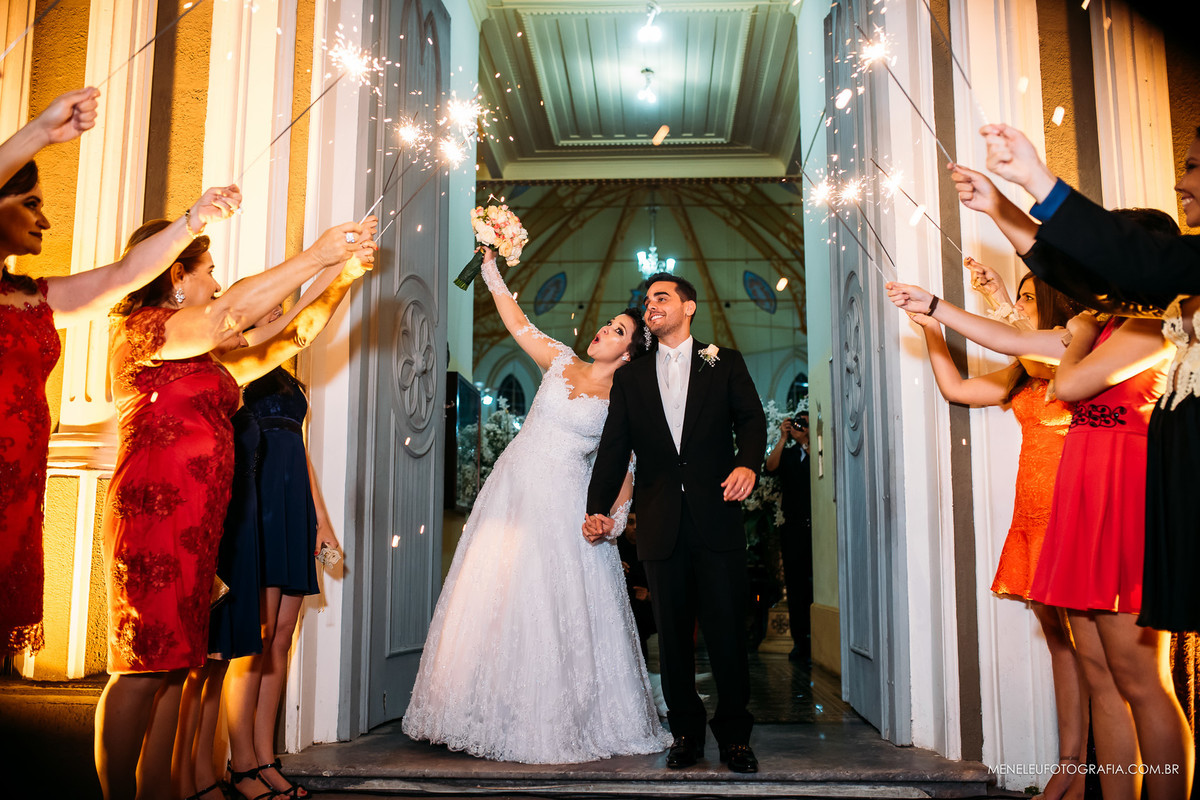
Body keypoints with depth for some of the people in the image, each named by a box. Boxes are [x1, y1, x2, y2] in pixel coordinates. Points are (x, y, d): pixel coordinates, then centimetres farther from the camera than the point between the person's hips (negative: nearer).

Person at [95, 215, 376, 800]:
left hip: (196, 524, 9)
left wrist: (341, 280, 21)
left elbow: (279, 345, 26)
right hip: (152, 513, -9)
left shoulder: (203, 358, 23)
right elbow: (235, 309, -17)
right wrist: (315, 256, -13)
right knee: (146, 666, -9)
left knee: (173, 666, 6)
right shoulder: (140, 330, -2)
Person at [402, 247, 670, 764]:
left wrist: (615, 516, -14)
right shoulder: (561, 361, 8)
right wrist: (491, 269, 6)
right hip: (514, 489, 3)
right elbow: (517, 323, 10)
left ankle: (557, 722, 12)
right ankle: (495, 711, 16)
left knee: (559, 607, -3)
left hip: (566, 504, -3)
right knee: (498, 593, 4)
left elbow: (624, 467, -1)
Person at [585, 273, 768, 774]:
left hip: (716, 520, -2)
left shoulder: (725, 363, 11)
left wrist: (748, 463, -19)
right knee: (673, 636, 8)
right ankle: (686, 733, 21)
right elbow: (614, 449, 9)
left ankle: (734, 736, 14)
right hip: (661, 526, 2)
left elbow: (750, 418, 2)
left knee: (726, 633, -1)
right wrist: (598, 507, -2)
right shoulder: (630, 379, 15)